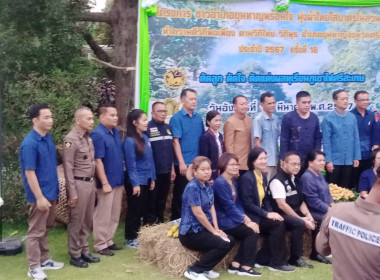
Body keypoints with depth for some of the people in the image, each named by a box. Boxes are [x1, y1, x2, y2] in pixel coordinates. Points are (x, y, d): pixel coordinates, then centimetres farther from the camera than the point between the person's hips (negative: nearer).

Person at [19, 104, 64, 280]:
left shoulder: (48, 138, 5)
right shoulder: (29, 144, -19)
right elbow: (29, 173, -19)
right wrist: (39, 197, -20)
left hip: (51, 193, 8)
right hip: (39, 196, -8)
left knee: (45, 230, 19)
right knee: (36, 232, 4)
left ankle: (44, 260, 32)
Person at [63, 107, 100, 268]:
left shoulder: (88, 138, 10)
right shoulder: (71, 139, -14)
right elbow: (68, 167, -16)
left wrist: (94, 183, 14)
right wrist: (72, 191, -17)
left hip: (90, 183, 8)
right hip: (79, 184, -8)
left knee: (87, 220, 15)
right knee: (76, 221, 4)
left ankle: (84, 250, 27)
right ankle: (75, 255, 15)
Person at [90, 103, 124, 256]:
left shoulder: (116, 132, 8)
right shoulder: (97, 134, -17)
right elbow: (97, 161, -18)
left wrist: (121, 177, 15)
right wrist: (105, 183, -18)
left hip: (118, 181, 8)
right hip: (106, 182, -8)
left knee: (114, 215, 16)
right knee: (103, 216, 3)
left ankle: (109, 241, 28)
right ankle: (100, 245, 15)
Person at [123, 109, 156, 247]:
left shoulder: (145, 138, 7)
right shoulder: (129, 141, -16)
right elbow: (131, 165, -16)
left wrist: (152, 179, 11)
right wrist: (135, 184, -16)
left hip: (146, 180, 7)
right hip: (135, 181, -7)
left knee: (142, 210, 15)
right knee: (134, 210, 4)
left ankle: (137, 235, 28)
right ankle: (130, 239, 16)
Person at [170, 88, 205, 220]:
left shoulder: (198, 117, 8)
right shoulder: (176, 118, -7)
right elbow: (176, 141, -12)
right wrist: (181, 163, -16)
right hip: (183, 164, -5)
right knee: (180, 195, 5)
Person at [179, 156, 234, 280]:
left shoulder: (208, 186, 9)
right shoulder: (192, 187, -19)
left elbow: (212, 208, 7)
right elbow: (198, 213, -20)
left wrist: (217, 229, -5)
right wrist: (214, 231, -13)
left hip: (203, 229, 9)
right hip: (191, 232, -9)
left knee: (230, 241, -1)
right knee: (223, 244, -19)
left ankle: (205, 268, 9)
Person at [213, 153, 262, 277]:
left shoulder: (233, 181, 11)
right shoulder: (220, 183, -16)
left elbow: (238, 203, 11)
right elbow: (229, 207, -20)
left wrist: (245, 217, -7)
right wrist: (245, 221, -17)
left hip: (232, 219, 8)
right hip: (223, 221, -8)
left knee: (252, 230, -11)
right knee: (252, 232, -16)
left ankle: (236, 264, -1)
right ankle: (245, 266, -4)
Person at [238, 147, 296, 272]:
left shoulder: (263, 176, 11)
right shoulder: (246, 178, -16)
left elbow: (265, 199, 14)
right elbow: (247, 204, -20)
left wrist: (271, 213, -5)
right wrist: (267, 214, -21)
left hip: (260, 214, 8)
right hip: (249, 217, -8)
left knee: (277, 223, -17)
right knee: (278, 224, -21)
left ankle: (262, 259, -3)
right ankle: (277, 263, -9)